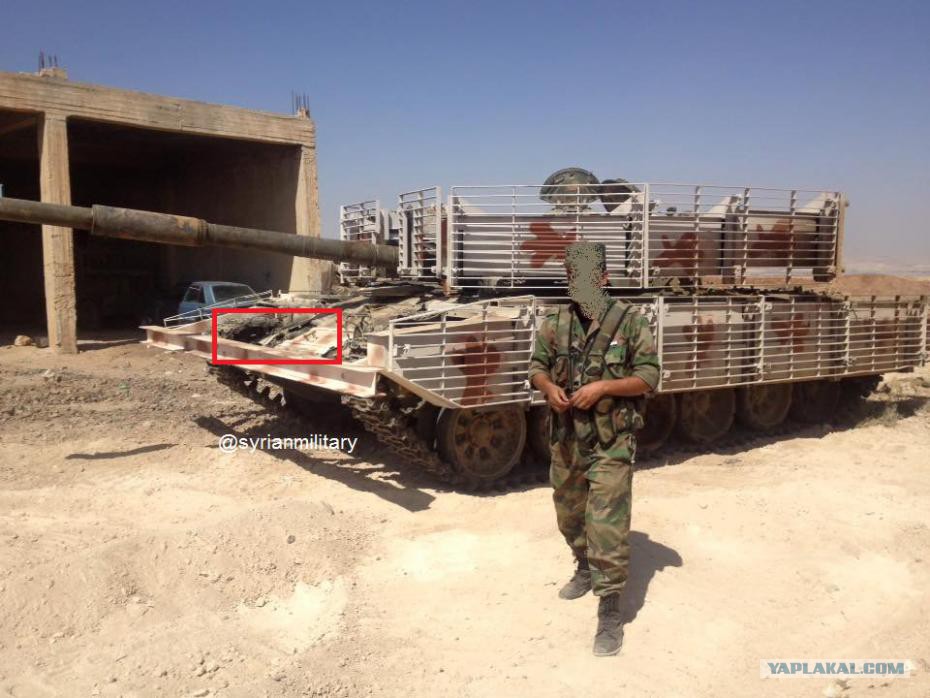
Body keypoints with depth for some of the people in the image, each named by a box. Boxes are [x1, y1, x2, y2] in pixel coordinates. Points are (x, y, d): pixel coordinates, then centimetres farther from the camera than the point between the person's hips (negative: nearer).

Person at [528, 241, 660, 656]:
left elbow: (648, 377, -7)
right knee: (569, 515, 21)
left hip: (611, 442, -5)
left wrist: (602, 387, -20)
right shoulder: (555, 324, 3)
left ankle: (610, 613, 4)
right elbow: (537, 368, 10)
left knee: (607, 525, -8)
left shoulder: (629, 321, -8)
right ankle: (585, 569, 48)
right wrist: (549, 388, -13)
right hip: (566, 439, 5)